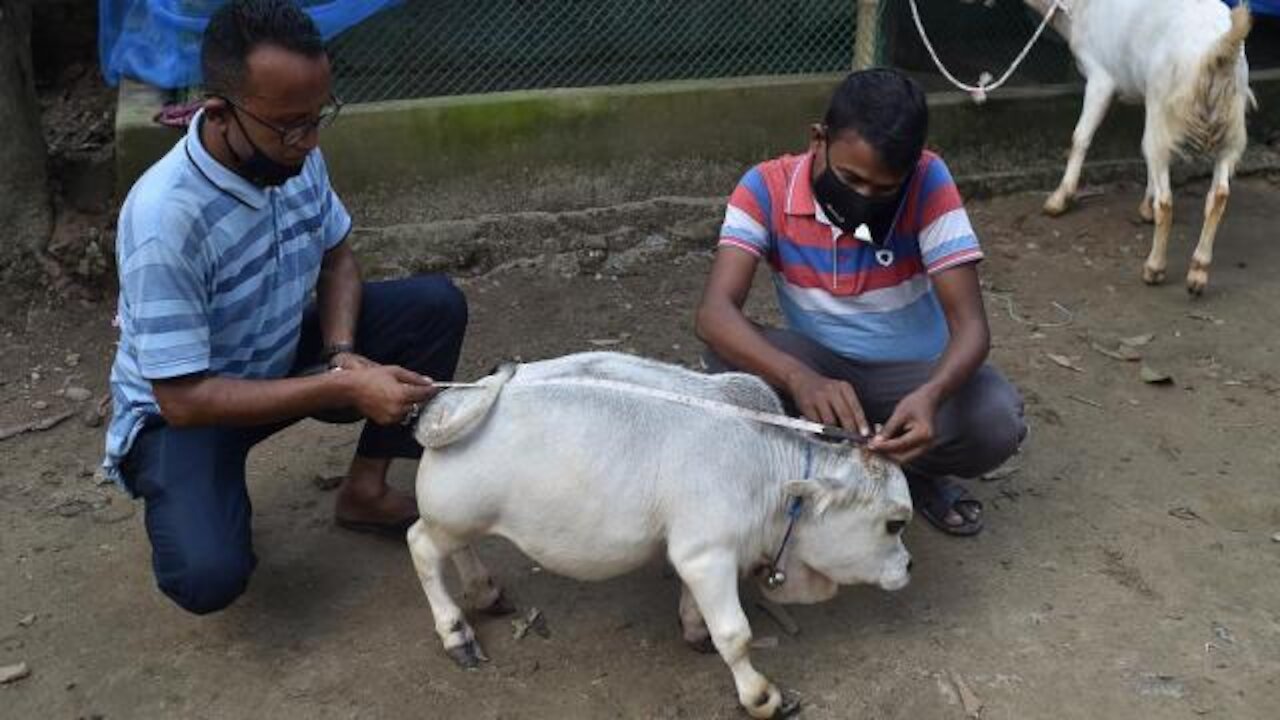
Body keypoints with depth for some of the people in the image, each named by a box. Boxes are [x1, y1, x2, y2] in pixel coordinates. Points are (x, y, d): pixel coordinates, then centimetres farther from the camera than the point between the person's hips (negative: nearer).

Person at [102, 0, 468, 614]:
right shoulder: (164, 219, -35)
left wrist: (342, 354, -17)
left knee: (437, 306, -10)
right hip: (182, 409, -6)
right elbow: (184, 398, -31)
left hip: (281, 358, 6)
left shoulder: (296, 157, -15)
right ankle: (198, 493, 8)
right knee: (208, 577, -29)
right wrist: (343, 389, -35)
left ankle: (364, 490, 4)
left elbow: (337, 258, 3)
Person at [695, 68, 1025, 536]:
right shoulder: (768, 187, -20)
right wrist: (799, 378, -49)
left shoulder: (928, 182, -21)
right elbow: (715, 311, -31)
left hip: (913, 374, 0)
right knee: (726, 355, -30)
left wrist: (931, 394, -47)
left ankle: (913, 471, 3)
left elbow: (969, 322, -25)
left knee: (998, 421, -31)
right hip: (819, 369, 0)